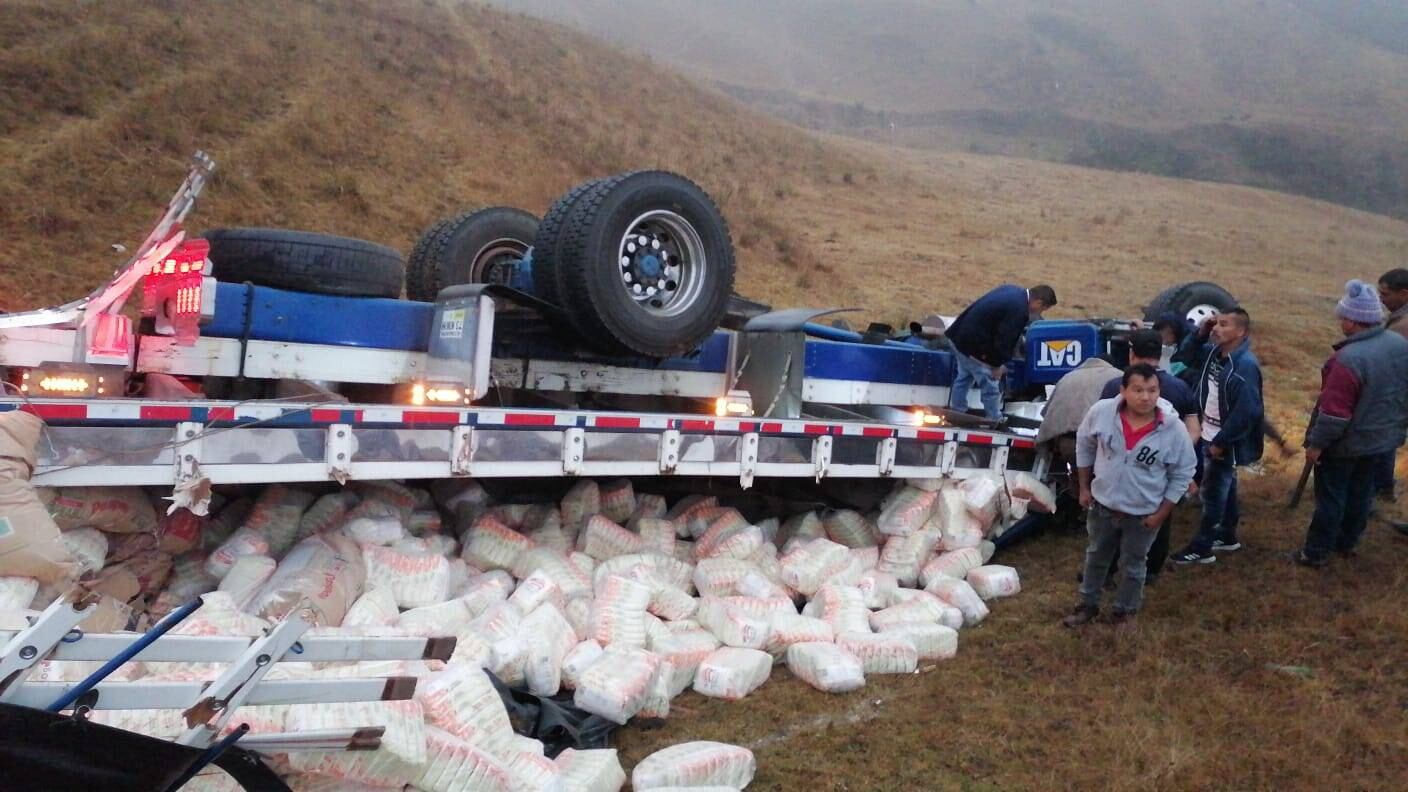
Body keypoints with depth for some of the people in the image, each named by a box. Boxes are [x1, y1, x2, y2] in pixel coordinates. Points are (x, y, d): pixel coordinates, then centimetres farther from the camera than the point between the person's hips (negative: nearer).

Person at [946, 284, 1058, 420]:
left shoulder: (1013, 291, 8)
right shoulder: (1019, 310, -22)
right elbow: (1003, 340, -20)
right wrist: (997, 365, -5)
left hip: (961, 335, 10)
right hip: (974, 345, -10)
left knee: (964, 378, 26)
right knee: (991, 388, 6)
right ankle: (995, 423, 21)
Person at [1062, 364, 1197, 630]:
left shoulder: (1174, 429, -23)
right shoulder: (1101, 412, -20)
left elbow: (1182, 474, -10)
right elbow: (1084, 445, 0)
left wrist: (1162, 513, -9)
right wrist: (1084, 487, 3)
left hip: (1143, 514, -2)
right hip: (1103, 505, 2)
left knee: (1132, 565, 19)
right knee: (1096, 557, 23)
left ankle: (1125, 611, 42)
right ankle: (1088, 605, 44)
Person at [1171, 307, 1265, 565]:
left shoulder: (1246, 366, -26)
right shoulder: (1213, 352, -1)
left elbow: (1246, 412, -28)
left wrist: (1221, 442, -22)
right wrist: (1200, 334, -2)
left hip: (1226, 443, -8)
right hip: (1210, 436, 8)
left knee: (1213, 492, 1)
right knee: (1225, 487, 22)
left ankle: (1202, 547, 12)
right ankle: (1227, 536, 37)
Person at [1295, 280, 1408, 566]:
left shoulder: (1350, 358, -31)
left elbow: (1334, 410, -28)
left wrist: (1316, 443, -17)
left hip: (1346, 443, -7)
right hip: (1383, 438, 7)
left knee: (1331, 496, 6)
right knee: (1361, 492, 21)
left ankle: (1317, 552, 16)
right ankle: (1346, 543, 36)